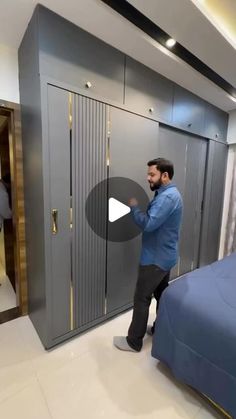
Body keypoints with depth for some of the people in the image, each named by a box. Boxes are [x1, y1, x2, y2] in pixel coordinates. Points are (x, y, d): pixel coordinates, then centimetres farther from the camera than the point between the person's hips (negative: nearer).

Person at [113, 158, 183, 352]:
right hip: (165, 256, 10)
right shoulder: (169, 194, 11)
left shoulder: (167, 197, -23)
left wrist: (134, 207, -15)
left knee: (141, 299, 4)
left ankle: (134, 342, 21)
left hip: (155, 258, -10)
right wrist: (140, 209, 1)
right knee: (162, 294, 22)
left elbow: (148, 224, -28)